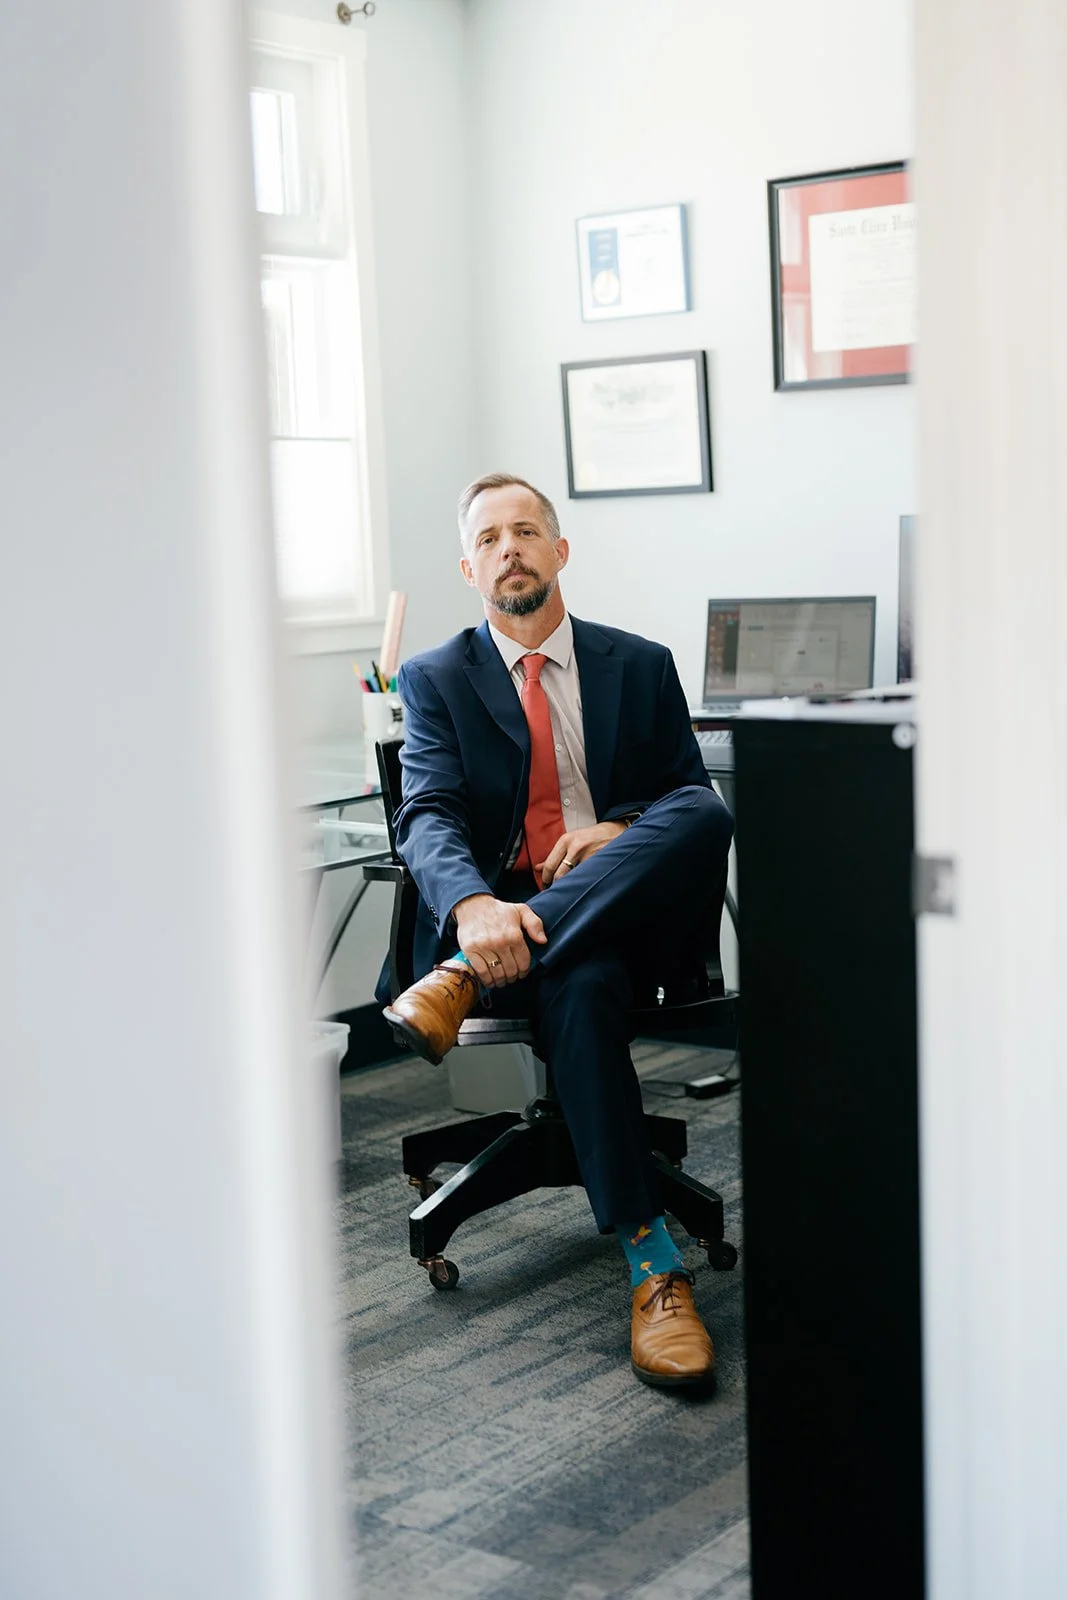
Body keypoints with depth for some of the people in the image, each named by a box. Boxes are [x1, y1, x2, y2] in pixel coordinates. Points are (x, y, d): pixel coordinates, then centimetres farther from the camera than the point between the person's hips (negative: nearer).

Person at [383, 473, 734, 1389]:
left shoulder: (642, 666, 17)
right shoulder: (437, 680, 10)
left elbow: (695, 792, 11)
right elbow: (428, 816, -6)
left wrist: (624, 830, -14)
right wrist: (475, 905, -30)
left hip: (625, 910, 2)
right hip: (501, 921, -2)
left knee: (705, 815, -30)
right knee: (582, 985, -38)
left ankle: (464, 981, -35)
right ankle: (654, 1265, -34)